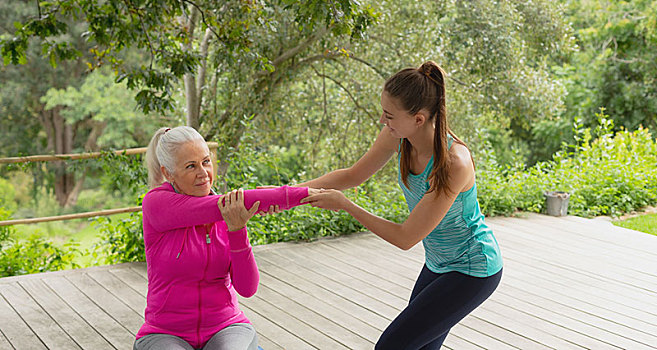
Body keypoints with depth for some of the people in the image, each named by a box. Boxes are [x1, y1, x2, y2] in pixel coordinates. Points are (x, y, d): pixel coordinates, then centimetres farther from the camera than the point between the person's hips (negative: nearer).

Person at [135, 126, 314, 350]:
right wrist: (300, 194, -29)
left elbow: (247, 288, -9)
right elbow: (217, 207, -25)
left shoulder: (227, 214, -1)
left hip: (224, 331, 2)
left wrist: (237, 230, -26)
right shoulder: (156, 203, -12)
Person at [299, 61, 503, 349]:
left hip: (473, 271, -8)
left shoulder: (454, 162, -34)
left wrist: (345, 205, -24)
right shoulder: (398, 136, -14)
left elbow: (405, 238, -28)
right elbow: (353, 176, 2)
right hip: (438, 263, 8)